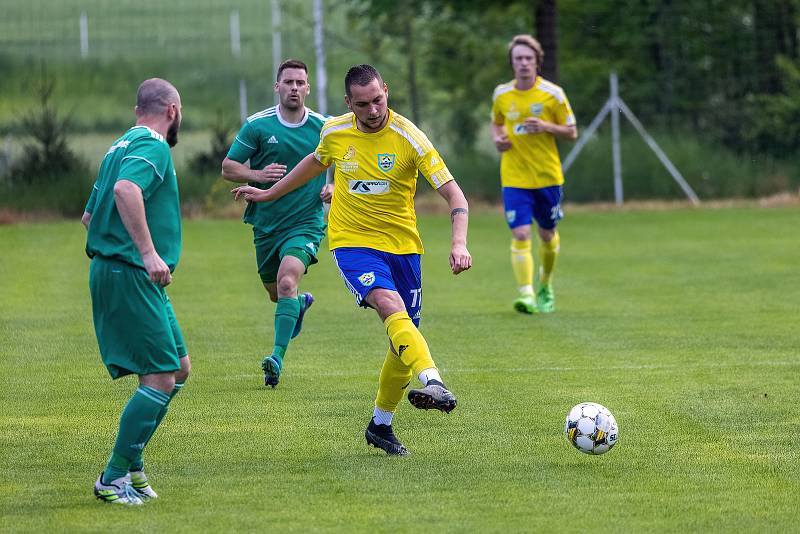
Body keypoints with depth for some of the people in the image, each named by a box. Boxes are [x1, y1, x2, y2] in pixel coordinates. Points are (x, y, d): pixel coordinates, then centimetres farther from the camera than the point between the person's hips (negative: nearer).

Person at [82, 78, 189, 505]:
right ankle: (115, 477, -9)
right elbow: (126, 189, -30)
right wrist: (149, 252, -32)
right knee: (162, 377, -10)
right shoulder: (153, 147, -10)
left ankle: (130, 461, 14)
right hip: (130, 274, -10)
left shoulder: (121, 147, 20)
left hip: (108, 267, 10)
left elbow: (89, 216, 27)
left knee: (179, 367, 13)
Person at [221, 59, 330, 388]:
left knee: (287, 281, -26)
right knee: (276, 294, 18)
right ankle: (301, 303, 55)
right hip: (266, 223, 3)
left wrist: (335, 188, -7)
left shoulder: (323, 128, -2)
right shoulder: (257, 125, -4)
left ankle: (278, 356, -28)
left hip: (306, 223, -3)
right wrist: (257, 175, -19)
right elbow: (228, 167, 0)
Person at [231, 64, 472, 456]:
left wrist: (459, 242, -28)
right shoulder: (335, 132, -3)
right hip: (352, 243, -1)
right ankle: (432, 384, -48)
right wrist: (270, 194, 31)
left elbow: (453, 193, -13)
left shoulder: (408, 138, -12)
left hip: (402, 245, 1)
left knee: (404, 339, 5)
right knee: (391, 305, -29)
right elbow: (316, 161, 22)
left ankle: (381, 425, 26)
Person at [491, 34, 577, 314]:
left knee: (547, 235, 12)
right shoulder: (501, 94, 2)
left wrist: (546, 127, -19)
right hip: (514, 177, 0)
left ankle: (545, 286, 38)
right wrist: (498, 138, -2)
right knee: (520, 235, -15)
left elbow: (571, 132, 0)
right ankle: (526, 295, -20)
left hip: (547, 176, 0)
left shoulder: (552, 94, -5)